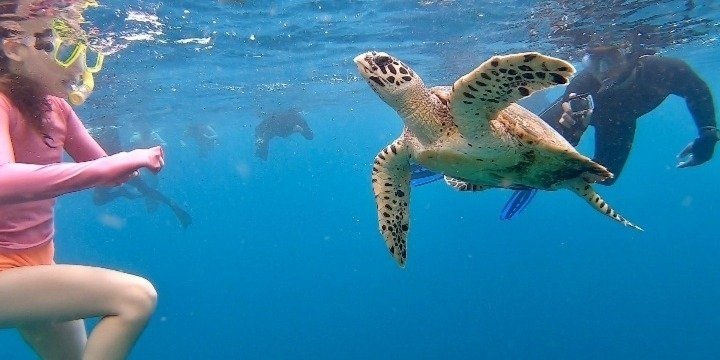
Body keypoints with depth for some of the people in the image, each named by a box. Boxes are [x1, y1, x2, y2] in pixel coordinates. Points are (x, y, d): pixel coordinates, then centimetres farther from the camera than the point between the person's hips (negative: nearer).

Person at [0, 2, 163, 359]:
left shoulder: (55, 107, 2)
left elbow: (106, 170, 9)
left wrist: (135, 161, -11)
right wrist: (111, 165, -42)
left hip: (37, 265, 8)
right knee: (136, 297, -24)